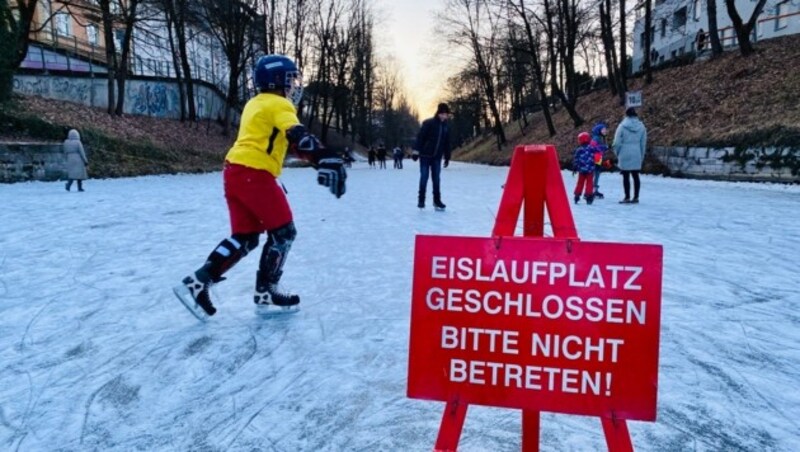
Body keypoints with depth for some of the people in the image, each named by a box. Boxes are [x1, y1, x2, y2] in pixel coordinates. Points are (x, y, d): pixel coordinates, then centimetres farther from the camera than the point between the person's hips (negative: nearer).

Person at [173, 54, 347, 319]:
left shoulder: (255, 104, 23)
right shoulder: (279, 105, -5)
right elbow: (299, 137, -23)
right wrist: (325, 159, -37)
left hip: (235, 171, 9)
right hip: (254, 174, -9)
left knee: (245, 236, 11)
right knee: (283, 231, 3)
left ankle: (198, 283, 4)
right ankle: (266, 292, 8)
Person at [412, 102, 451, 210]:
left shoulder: (446, 127, 8)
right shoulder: (428, 123, -9)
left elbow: (447, 143, 14)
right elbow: (420, 137, -13)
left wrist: (447, 157, 14)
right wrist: (416, 150, -20)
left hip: (437, 157, 4)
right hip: (425, 155, -4)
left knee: (436, 179, 6)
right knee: (424, 177, -3)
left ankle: (437, 201, 13)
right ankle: (421, 200, 8)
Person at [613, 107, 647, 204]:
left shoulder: (622, 126, -8)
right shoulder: (641, 126, 4)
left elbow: (617, 142, -7)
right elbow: (643, 143, 9)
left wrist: (617, 153, 8)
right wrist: (641, 156, 17)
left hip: (625, 155, -4)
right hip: (637, 156, 4)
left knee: (626, 176, 1)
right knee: (635, 176, 9)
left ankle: (627, 197, 2)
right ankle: (636, 197, 13)